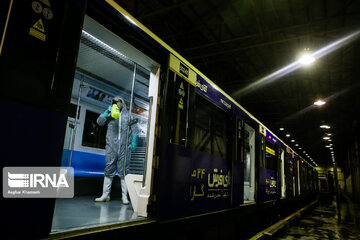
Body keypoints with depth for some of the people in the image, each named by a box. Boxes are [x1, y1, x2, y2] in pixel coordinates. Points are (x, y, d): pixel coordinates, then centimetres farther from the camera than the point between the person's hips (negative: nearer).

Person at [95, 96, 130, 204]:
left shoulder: (128, 115, 11)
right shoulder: (110, 114, 14)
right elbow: (99, 122, 4)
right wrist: (107, 112, -7)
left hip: (124, 147, -1)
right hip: (111, 146, 1)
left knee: (123, 171, 0)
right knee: (109, 170, 5)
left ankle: (124, 196, 5)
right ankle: (105, 195, 13)